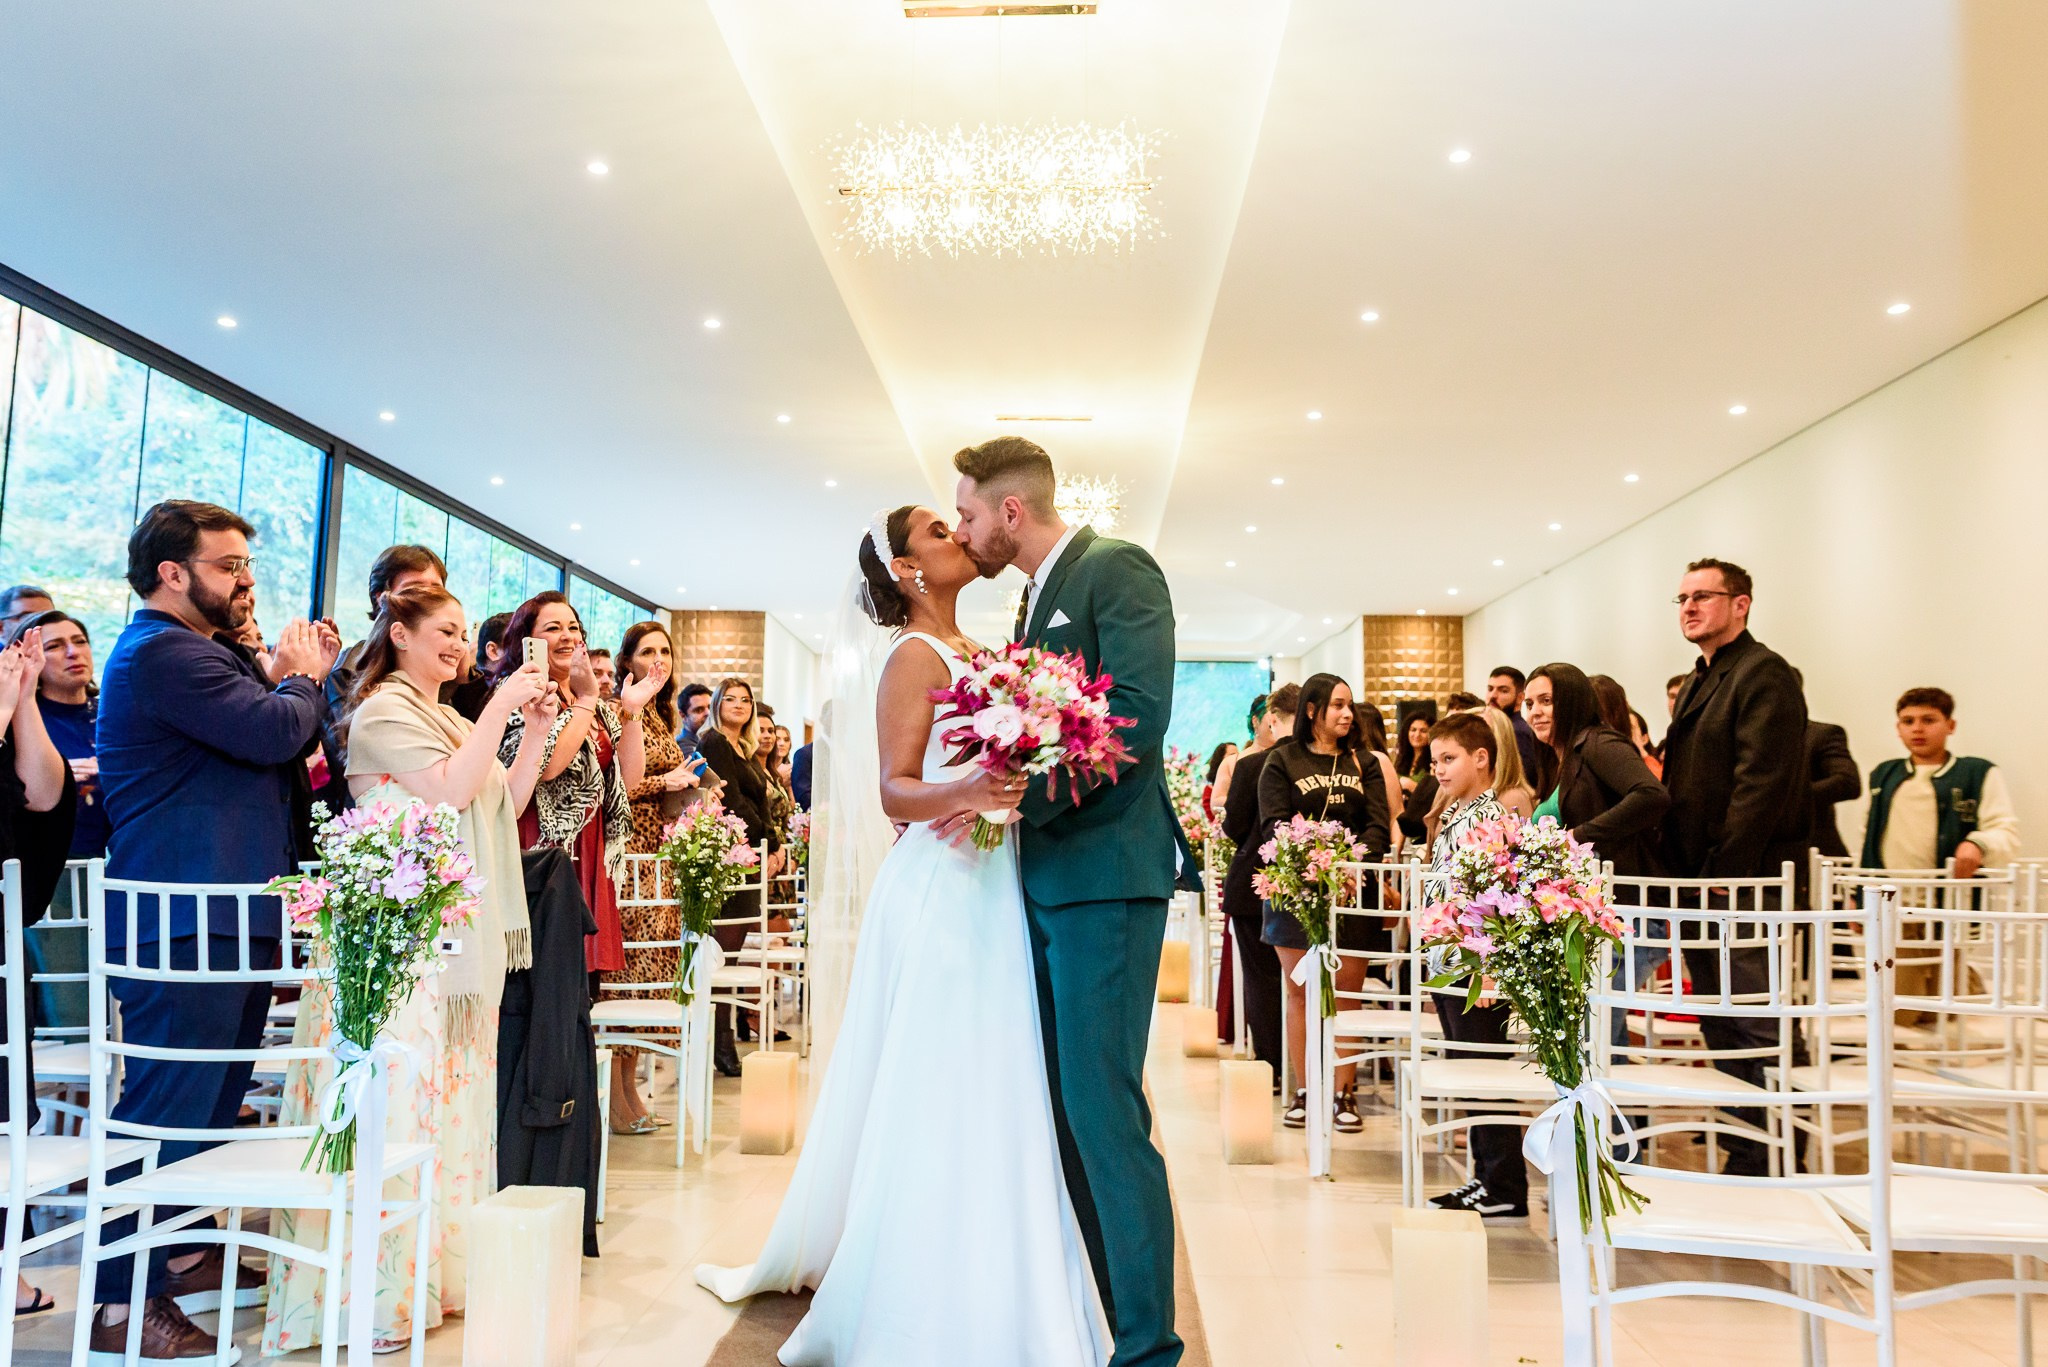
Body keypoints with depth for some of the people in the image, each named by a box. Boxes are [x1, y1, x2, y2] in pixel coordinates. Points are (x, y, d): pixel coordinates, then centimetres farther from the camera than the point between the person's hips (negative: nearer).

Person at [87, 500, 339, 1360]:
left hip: (230, 918, 11)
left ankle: (180, 1255, 32)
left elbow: (286, 745, 21)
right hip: (186, 926, -11)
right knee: (167, 1108, -5)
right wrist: (300, 676, -4)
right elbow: (275, 733, -24)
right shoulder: (161, 652, -14)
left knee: (211, 1102, 19)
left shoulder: (194, 652, 21)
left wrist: (296, 676, 7)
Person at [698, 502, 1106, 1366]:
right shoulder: (915, 657, -8)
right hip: (943, 893, -8)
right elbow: (895, 791, -15)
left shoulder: (971, 652, 16)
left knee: (989, 1092, 13)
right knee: (941, 1090, -4)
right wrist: (966, 792, -32)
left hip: (989, 888, 8)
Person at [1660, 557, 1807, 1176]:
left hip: (1747, 882, -10)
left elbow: (1761, 783, -19)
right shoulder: (1701, 681, 20)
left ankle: (1772, 1166, 4)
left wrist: (1724, 875, -21)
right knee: (1721, 1032, 14)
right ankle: (1742, 1155, 22)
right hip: (1701, 882, 10)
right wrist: (1680, 871, 12)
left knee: (1755, 1032, -4)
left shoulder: (1764, 673, -10)